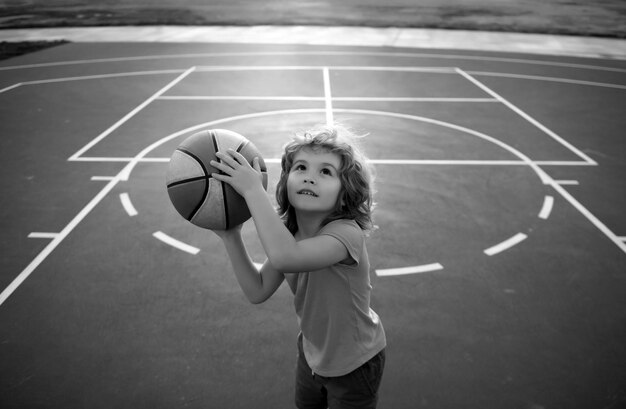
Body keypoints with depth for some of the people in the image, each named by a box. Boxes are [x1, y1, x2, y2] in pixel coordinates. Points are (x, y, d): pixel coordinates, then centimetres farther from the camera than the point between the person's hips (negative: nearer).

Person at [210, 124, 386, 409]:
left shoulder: (347, 233, -34)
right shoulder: (288, 232, -12)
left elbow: (284, 257, -52)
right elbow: (258, 291, -9)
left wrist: (253, 190, -46)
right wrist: (231, 236, -18)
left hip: (354, 365, -6)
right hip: (312, 353, 6)